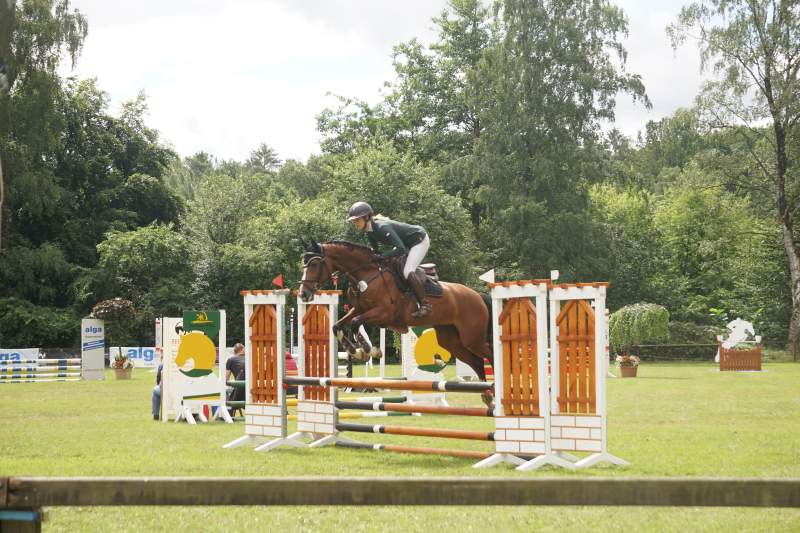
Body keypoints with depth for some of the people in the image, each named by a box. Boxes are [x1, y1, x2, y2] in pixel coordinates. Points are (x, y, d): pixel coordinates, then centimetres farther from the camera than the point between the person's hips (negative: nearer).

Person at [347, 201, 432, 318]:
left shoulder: (382, 227, -33)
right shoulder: (370, 233, -4)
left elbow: (400, 249, -39)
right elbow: (376, 251, 8)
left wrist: (382, 256, -39)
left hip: (420, 240, -10)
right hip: (408, 243, 10)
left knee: (407, 272, -22)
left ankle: (425, 305, -15)